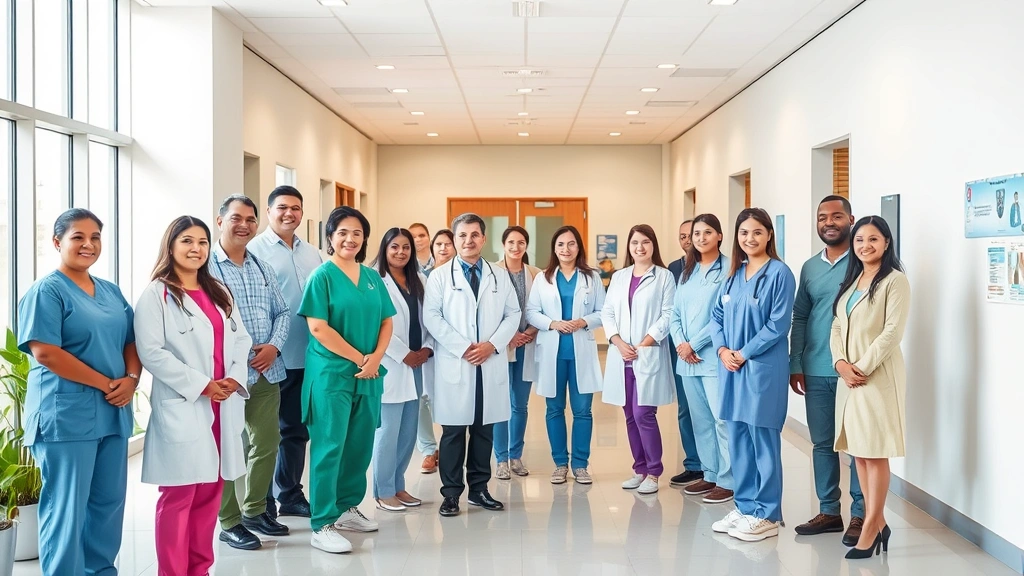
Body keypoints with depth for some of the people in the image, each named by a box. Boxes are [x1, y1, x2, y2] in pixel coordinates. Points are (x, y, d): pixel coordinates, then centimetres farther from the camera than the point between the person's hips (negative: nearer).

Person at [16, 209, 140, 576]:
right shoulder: (47, 291, -7)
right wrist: (106, 383, -16)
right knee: (66, 508, -1)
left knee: (109, 502, 13)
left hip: (113, 412, 7)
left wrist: (131, 379, -5)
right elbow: (44, 352, -17)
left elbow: (131, 341, 16)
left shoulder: (111, 292, 14)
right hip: (66, 415, -7)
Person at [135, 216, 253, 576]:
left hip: (223, 407, 6)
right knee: (179, 496, -4)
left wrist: (235, 378, -6)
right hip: (181, 407, -6)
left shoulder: (220, 293, 18)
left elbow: (241, 341, 13)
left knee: (209, 492, 10)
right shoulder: (156, 294, -3)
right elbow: (151, 352, -12)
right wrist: (201, 385, -15)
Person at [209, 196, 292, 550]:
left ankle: (255, 511, 29)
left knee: (267, 442, 13)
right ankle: (230, 523, 14)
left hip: (266, 372, 7)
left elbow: (282, 312, 15)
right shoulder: (206, 267, -7)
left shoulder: (262, 268, 15)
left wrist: (274, 346, -3)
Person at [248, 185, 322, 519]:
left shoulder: (312, 254, 12)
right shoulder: (255, 250, -7)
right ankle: (260, 503, 16)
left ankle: (290, 495, 29)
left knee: (296, 430, 16)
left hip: (306, 357, 6)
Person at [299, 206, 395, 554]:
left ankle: (347, 508, 27)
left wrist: (375, 358, -7)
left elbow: (386, 321, 10)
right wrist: (359, 358, -12)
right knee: (329, 447, -4)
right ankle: (322, 525, 2)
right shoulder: (322, 276, -6)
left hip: (368, 375, 6)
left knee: (360, 445, 11)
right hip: (332, 372, -6)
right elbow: (318, 327, -14)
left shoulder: (372, 277, 11)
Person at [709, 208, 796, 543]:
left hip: (763, 368, -7)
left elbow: (779, 324, -13)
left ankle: (767, 516, 10)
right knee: (737, 439, 12)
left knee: (763, 440, 0)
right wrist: (722, 350, -5)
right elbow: (716, 316, 12)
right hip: (731, 367, 7)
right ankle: (744, 506, 23)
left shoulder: (779, 273, -8)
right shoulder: (734, 273, 12)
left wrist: (744, 354, -13)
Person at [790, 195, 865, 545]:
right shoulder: (810, 267, 13)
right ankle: (828, 511, 22)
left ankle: (860, 514, 13)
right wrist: (795, 365, 8)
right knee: (822, 442, 11)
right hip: (815, 371, 5)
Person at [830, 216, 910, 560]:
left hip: (878, 375, -7)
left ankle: (870, 528, 3)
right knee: (858, 451, 9)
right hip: (847, 375, 8)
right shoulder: (851, 280, 16)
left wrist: (862, 368, -16)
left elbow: (893, 332, -14)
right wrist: (841, 363, -6)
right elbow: (837, 327, 11)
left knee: (875, 452, -3)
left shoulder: (895, 280, -7)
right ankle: (877, 521, 19)